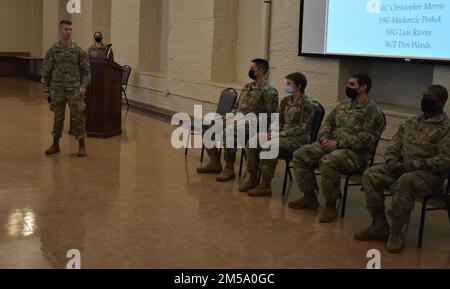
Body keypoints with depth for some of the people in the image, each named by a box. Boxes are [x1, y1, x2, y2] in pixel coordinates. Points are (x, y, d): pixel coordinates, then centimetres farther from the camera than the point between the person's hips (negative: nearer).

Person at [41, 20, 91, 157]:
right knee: (58, 117, 10)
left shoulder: (78, 50, 1)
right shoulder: (53, 50, 2)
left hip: (74, 89, -1)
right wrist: (46, 88, 1)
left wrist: (83, 86, -6)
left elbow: (86, 70, 4)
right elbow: (46, 70, 4)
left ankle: (82, 146, 7)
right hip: (57, 89, 1)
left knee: (78, 117, -2)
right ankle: (55, 144, 23)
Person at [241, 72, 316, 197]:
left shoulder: (307, 103, -10)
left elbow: (303, 128, -15)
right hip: (283, 134, 8)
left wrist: (281, 134, -20)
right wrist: (273, 133, -5)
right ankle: (252, 179, 1)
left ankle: (266, 185, -23)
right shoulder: (285, 101, 13)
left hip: (299, 139, -8)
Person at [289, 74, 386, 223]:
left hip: (356, 152, -8)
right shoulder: (343, 105, 17)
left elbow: (366, 138, -18)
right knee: (300, 155, -6)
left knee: (328, 162, -37)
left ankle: (331, 205, -21)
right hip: (331, 145, 8)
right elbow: (328, 122, 19)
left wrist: (339, 143, -21)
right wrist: (324, 138, -3)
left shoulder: (373, 111, -8)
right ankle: (309, 197, 4)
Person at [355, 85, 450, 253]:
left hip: (430, 174, -7)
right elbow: (395, 145, 17)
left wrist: (414, 165, -21)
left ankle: (397, 235, -24)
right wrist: (391, 160, -6)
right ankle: (380, 226, -9)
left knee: (404, 182, -38)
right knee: (370, 175, -15)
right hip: (403, 168, 7)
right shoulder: (411, 123, 15)